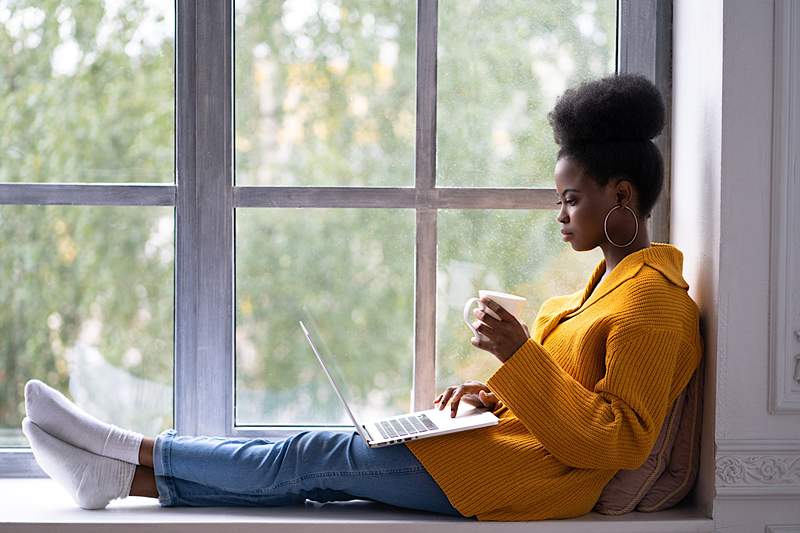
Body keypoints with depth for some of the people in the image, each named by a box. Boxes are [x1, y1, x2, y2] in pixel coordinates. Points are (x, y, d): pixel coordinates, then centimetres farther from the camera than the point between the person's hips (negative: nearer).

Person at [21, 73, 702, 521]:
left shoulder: (656, 301, -14)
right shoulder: (612, 277, 17)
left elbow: (622, 441, -21)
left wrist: (521, 354, -25)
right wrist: (495, 392, 6)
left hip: (530, 479, -9)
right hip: (512, 444, 9)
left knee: (323, 455, -8)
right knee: (320, 468, -1)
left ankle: (134, 450, 1)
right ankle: (123, 478, -2)